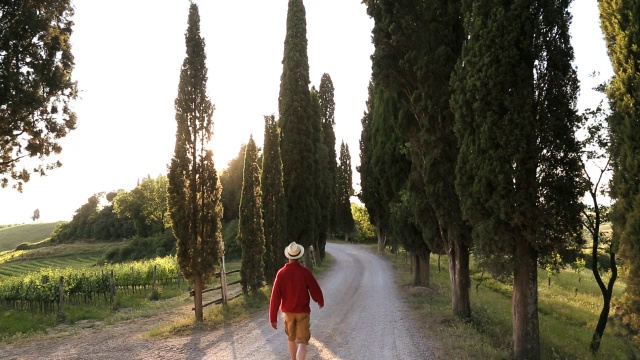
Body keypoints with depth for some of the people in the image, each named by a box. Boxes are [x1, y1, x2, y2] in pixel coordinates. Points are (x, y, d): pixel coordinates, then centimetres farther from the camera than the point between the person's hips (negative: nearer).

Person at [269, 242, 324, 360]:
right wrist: (320, 301, 13)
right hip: (302, 312, -3)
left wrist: (273, 318, -6)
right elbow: (315, 290, -10)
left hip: (288, 311, 3)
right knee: (302, 342, 0)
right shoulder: (305, 272, -17)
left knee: (291, 338, 24)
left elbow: (275, 297, -12)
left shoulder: (281, 273, -12)